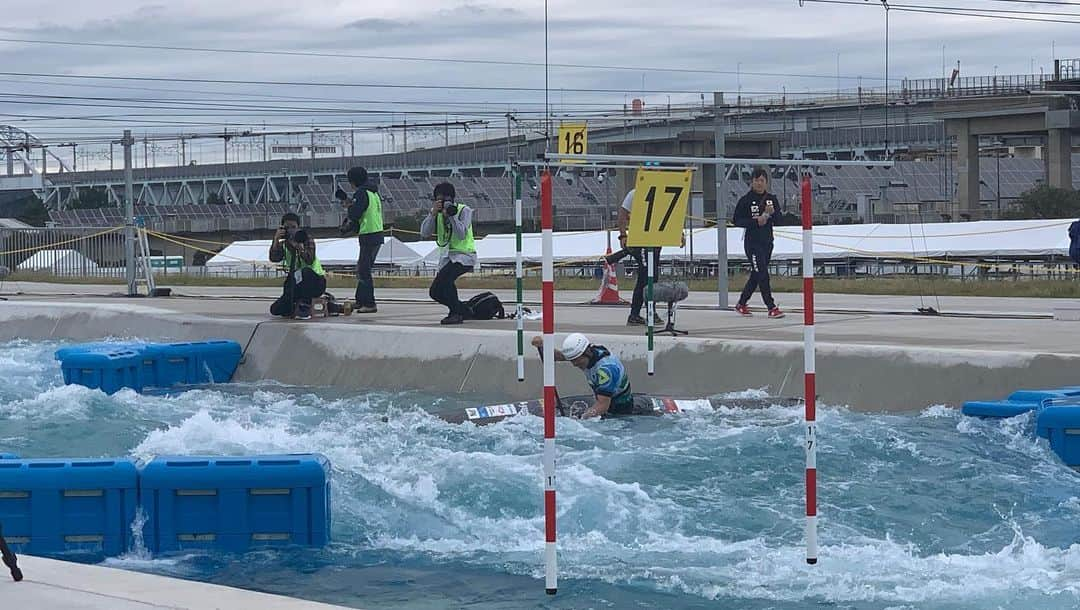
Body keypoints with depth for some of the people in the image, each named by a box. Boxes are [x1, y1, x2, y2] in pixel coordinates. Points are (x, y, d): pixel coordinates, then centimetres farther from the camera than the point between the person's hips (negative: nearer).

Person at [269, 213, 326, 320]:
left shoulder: (307, 240, -11)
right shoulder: (283, 245, 2)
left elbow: (310, 260, -29)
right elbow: (274, 258, -18)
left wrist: (299, 246, -42)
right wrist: (276, 240, -30)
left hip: (316, 281, -5)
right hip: (297, 285, 5)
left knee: (305, 272, -41)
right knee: (275, 310, -8)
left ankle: (305, 308, -28)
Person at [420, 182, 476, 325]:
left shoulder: (464, 210, -8)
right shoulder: (436, 213, 6)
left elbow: (461, 235, -21)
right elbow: (424, 233, -8)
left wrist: (451, 215, -25)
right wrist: (433, 214, -18)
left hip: (464, 255, -7)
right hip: (446, 256, 7)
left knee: (444, 277, -32)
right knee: (435, 292, 5)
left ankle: (456, 313, -20)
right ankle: (463, 310, 26)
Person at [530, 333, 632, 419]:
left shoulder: (606, 367, -28)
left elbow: (602, 406, -31)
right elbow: (558, 355, 0)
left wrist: (581, 418, -38)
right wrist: (542, 345, -17)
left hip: (620, 411, -8)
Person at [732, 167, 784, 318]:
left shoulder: (771, 198, 8)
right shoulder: (746, 200, -7)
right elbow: (736, 220, -9)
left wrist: (771, 213, -14)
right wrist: (756, 221, -19)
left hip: (767, 242, 6)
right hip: (752, 242, -6)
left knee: (756, 275, 11)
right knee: (762, 274, -12)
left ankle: (741, 304, 25)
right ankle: (771, 307, -12)